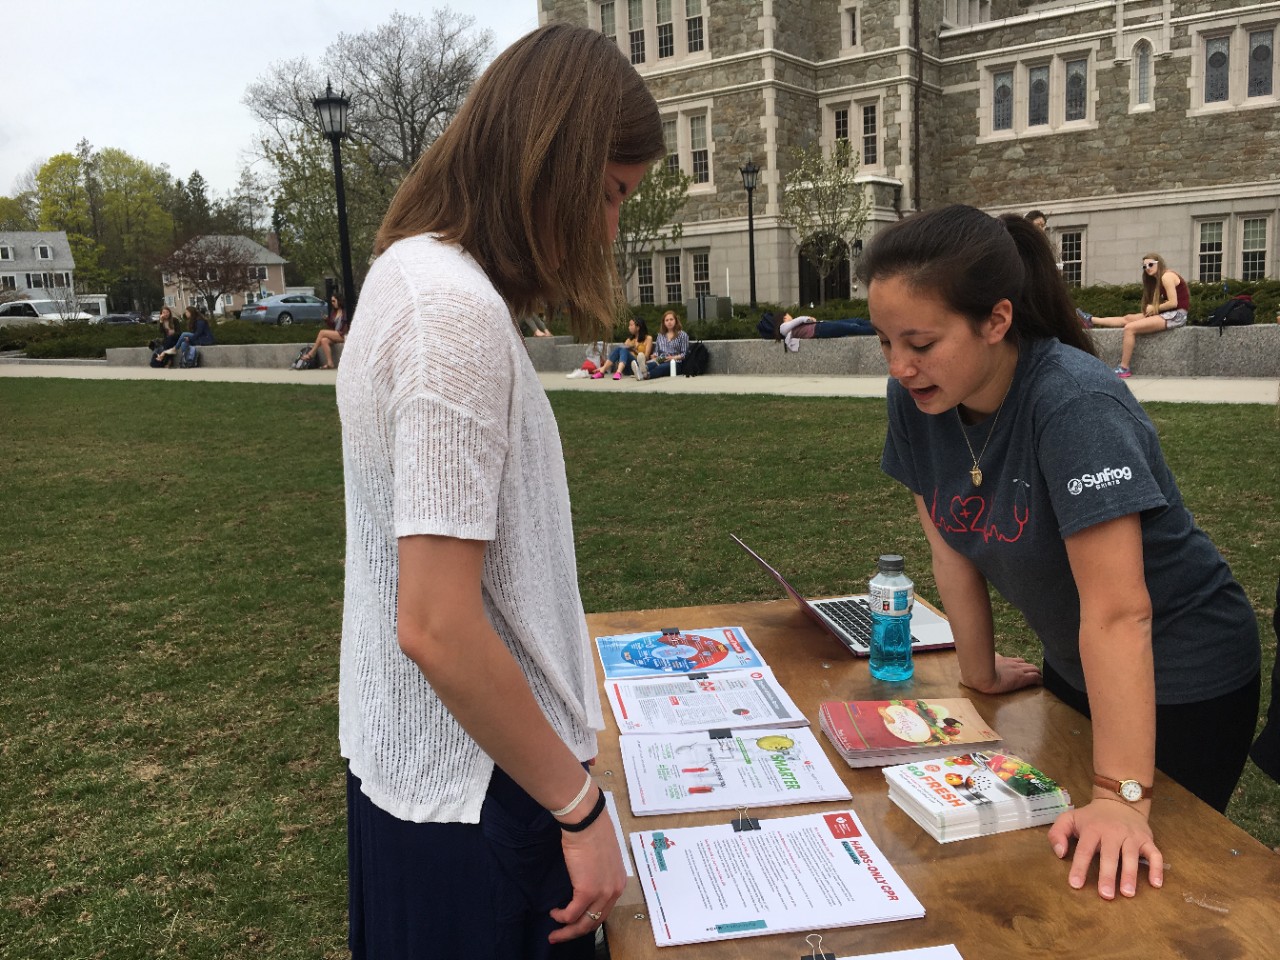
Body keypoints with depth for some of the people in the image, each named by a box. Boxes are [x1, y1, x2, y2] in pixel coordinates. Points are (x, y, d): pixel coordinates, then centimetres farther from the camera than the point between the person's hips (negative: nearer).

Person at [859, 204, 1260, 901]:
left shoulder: (1075, 405, -32)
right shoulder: (917, 397, -13)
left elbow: (1117, 611, -36)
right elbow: (952, 547, -4)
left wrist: (1122, 797, -37)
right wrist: (980, 672, 4)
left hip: (1180, 681, -6)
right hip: (1073, 669, 6)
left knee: (1128, 889, 10)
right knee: (1049, 865, 22)